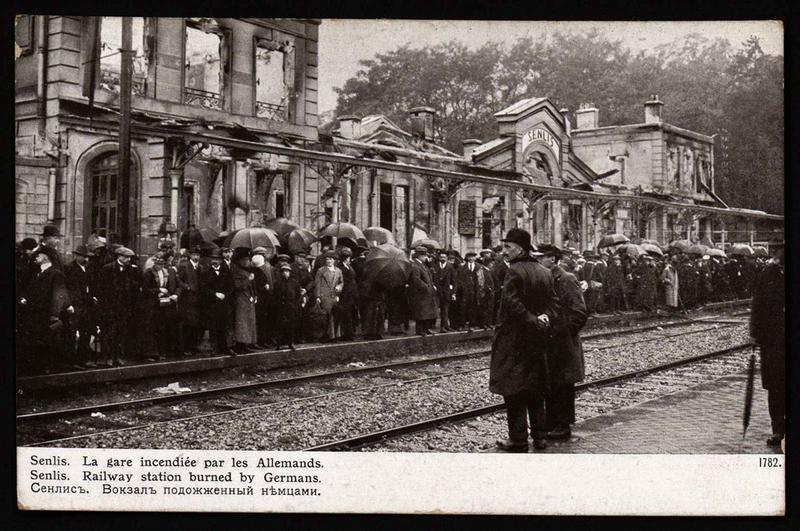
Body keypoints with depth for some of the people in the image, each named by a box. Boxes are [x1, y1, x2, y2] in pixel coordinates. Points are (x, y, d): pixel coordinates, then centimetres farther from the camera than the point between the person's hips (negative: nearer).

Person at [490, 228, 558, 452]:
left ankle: (518, 440, 1)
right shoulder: (545, 272, 9)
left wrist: (533, 321, -16)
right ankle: (539, 436, 18)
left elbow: (512, 304, -23)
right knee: (536, 390, 14)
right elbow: (553, 302, 7)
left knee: (514, 391, -1)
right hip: (538, 340, 7)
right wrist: (545, 318, -8)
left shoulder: (515, 271, -15)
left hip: (515, 338, -7)